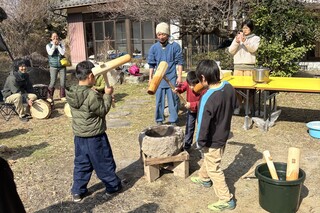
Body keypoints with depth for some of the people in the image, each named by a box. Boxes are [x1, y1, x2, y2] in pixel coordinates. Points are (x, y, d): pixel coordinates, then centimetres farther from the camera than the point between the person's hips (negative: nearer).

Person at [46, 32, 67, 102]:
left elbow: (63, 53, -7)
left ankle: (62, 96, 14)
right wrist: (54, 45, -9)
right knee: (52, 82, -7)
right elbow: (50, 53, -14)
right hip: (53, 66, -2)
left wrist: (58, 45, -7)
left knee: (63, 82, 2)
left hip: (62, 66, 2)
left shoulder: (61, 45, 9)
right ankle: (49, 97, 3)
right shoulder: (48, 45, 5)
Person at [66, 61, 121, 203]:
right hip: (95, 136, -7)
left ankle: (77, 191, 25)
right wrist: (107, 95, -4)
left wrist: (102, 96, 7)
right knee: (104, 162, 11)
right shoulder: (92, 95, -25)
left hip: (79, 135, 7)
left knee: (81, 164, 18)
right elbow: (103, 111, -13)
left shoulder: (72, 93, 0)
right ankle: (113, 186, 28)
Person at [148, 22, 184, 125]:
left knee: (173, 100, 5)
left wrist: (179, 76, -7)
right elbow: (151, 64, 8)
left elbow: (179, 62, -2)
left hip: (172, 78, -2)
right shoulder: (154, 48, 2)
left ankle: (173, 121, 17)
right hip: (159, 79, 2)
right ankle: (159, 120, 23)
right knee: (159, 100, 10)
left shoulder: (175, 46, -5)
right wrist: (150, 78, 6)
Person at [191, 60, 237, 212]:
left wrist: (200, 142, -13)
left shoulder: (208, 98, -33)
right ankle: (204, 178, 55)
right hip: (224, 134, 8)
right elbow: (234, 106, 8)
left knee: (214, 169, 9)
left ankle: (226, 200, 20)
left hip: (213, 140, -8)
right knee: (208, 159, 31)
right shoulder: (229, 87, -10)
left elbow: (204, 124, -27)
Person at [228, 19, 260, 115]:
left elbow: (253, 49, -11)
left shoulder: (255, 38, 8)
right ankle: (240, 105, 16)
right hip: (237, 66, 2)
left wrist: (245, 41, -27)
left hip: (249, 66, -2)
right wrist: (236, 42, -12)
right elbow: (231, 51, 5)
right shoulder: (237, 37, 15)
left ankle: (249, 105, 9)